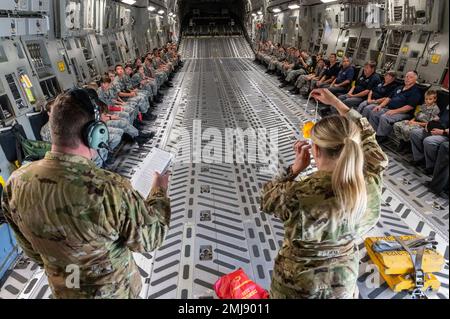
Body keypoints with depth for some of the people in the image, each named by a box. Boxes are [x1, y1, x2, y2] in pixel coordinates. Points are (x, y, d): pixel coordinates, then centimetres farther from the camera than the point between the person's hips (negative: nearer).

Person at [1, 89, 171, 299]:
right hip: (113, 290, -4)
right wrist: (160, 191, -8)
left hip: (62, 289, 4)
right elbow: (150, 239, -22)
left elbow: (30, 248, -3)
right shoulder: (110, 190, -39)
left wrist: (60, 268, 15)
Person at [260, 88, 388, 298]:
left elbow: (267, 199, -11)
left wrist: (296, 167, -8)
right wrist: (336, 102, 3)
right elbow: (366, 136, -4)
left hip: (297, 286, -3)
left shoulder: (298, 196, -36)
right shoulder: (370, 184, -23)